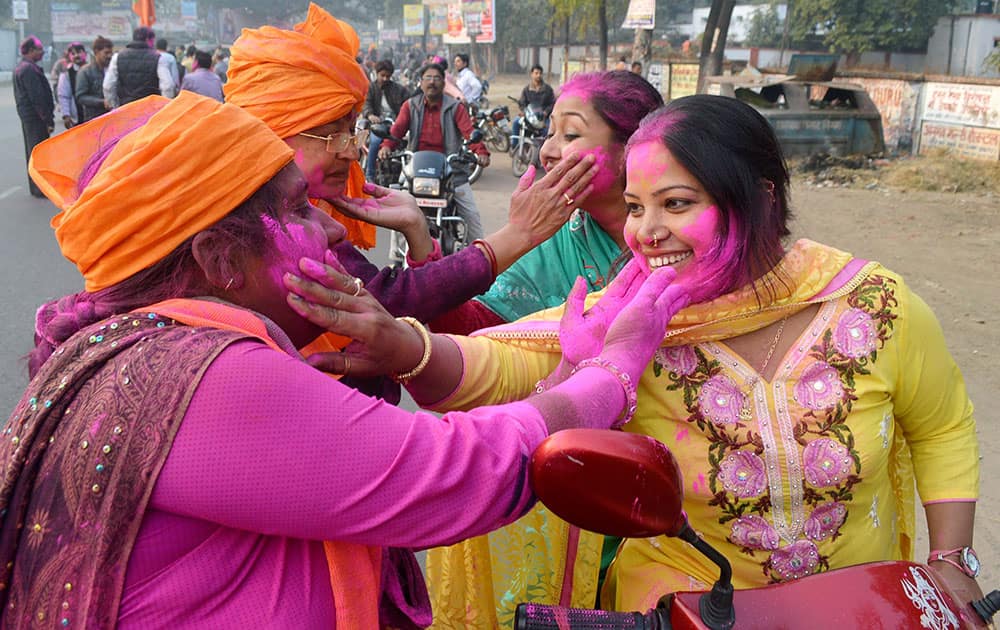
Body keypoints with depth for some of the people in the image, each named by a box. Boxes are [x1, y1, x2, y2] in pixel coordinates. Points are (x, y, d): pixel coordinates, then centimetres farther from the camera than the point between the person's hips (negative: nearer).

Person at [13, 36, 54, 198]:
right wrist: (48, 120, -19)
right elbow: (37, 97, -22)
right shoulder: (29, 69, -18)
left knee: (32, 151, 15)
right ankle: (40, 188, -3)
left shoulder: (20, 67, 15)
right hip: (35, 117, -11)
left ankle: (36, 186, 24)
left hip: (26, 114, 11)